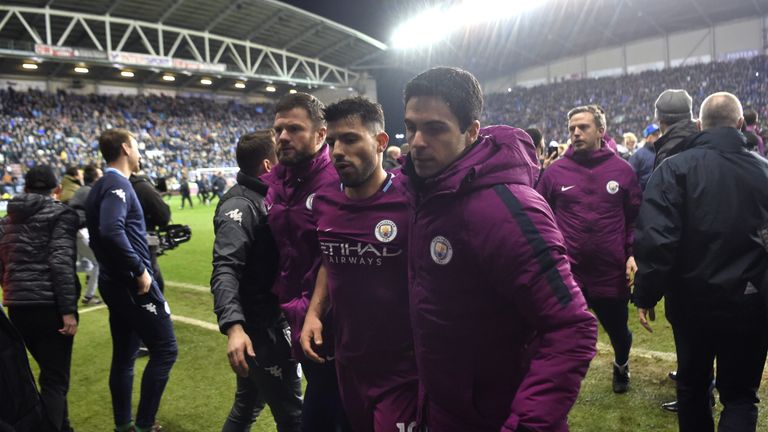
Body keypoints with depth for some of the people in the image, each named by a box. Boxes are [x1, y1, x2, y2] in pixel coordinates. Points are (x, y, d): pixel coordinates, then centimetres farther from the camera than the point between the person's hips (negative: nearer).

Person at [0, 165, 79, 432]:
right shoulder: (61, 214, -5)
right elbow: (61, 263, -16)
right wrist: (68, 310, -16)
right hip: (49, 305, -7)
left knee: (50, 373, 22)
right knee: (55, 379, 0)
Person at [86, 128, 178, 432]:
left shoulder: (102, 186, 16)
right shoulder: (118, 184, -15)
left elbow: (101, 233, 20)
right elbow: (112, 231, -30)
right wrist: (140, 271, -23)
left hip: (115, 282, 10)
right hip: (134, 283, -10)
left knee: (124, 355, 16)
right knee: (165, 350, -3)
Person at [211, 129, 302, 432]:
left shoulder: (263, 198, 11)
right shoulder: (240, 205, -19)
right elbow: (225, 271, -31)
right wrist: (233, 327, -42)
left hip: (270, 320, 10)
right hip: (259, 326, -10)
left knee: (248, 406, 23)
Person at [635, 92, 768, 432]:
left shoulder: (676, 168, -11)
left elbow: (655, 237, -19)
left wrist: (646, 295, -10)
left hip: (692, 298, -1)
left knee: (692, 385, 19)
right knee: (740, 394, 13)